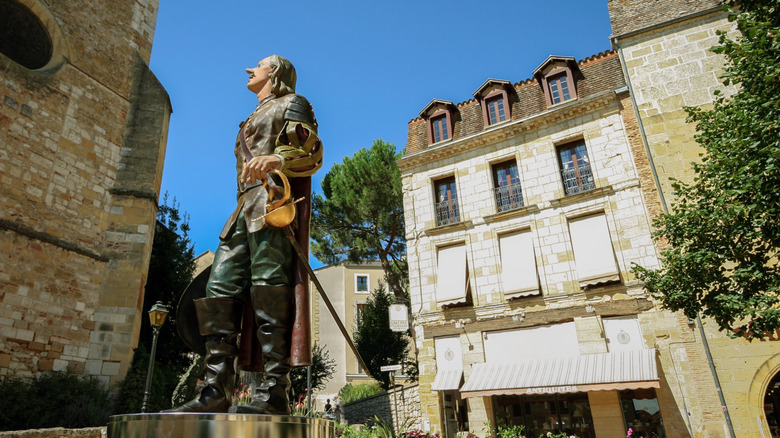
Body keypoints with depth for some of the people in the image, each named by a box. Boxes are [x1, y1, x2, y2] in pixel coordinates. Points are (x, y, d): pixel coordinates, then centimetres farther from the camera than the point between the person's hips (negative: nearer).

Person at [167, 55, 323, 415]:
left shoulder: (291, 104, 14)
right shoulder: (255, 119, 38)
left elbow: (312, 154, -3)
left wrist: (275, 159, -23)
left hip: (272, 199, -8)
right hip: (245, 209, 9)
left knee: (268, 289, -19)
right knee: (220, 289, -5)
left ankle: (273, 392, -20)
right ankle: (216, 391, -6)